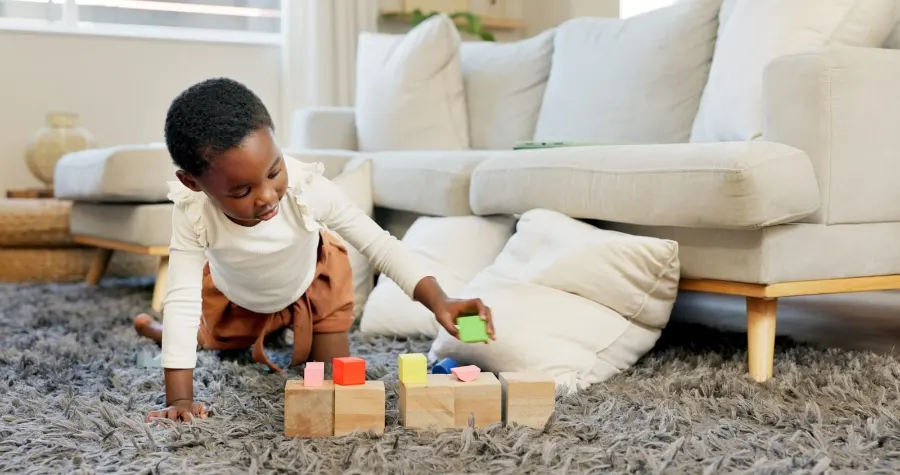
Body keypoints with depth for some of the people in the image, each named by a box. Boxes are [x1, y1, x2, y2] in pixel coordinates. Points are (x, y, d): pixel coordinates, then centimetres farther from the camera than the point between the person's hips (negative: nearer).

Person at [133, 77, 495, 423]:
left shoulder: (308, 190, -43)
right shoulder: (192, 214, -41)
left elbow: (380, 245, -37)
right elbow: (182, 302, -38)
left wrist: (438, 300, -52)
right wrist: (179, 399, -43)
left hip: (313, 281, 0)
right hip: (234, 296, 0)